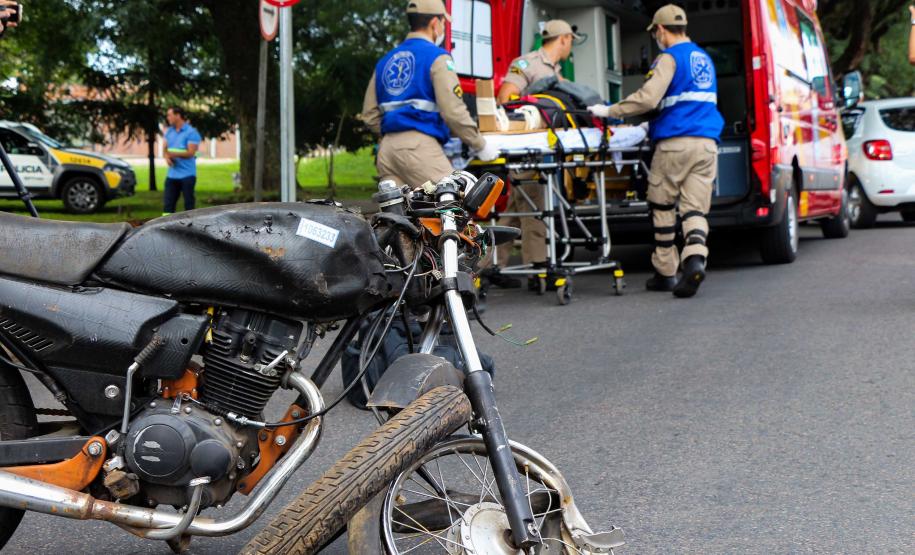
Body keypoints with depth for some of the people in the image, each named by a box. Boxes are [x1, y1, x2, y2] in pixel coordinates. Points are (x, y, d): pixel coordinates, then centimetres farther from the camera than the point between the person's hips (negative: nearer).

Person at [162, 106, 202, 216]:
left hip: (187, 174, -6)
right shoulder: (169, 131, 13)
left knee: (189, 203, -1)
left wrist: (174, 154, -26)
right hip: (172, 175, 6)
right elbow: (165, 148, 16)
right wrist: (167, 157, -6)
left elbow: (191, 152, -16)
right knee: (168, 203, 4)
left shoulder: (191, 132, -9)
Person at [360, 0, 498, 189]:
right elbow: (453, 111, -10)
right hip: (419, 145, -7)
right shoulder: (436, 57, -2)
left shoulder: (385, 61, 19)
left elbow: (370, 116, 16)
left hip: (386, 147, 7)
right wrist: (480, 146, 0)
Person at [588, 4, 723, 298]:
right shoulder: (704, 58, 22)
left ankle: (666, 272, 11)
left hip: (674, 143, -6)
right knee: (695, 208, 0)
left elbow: (648, 98, -16)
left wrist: (610, 111, -6)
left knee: (662, 207, 7)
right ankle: (695, 259, -24)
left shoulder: (670, 57, -4)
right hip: (707, 142, 6)